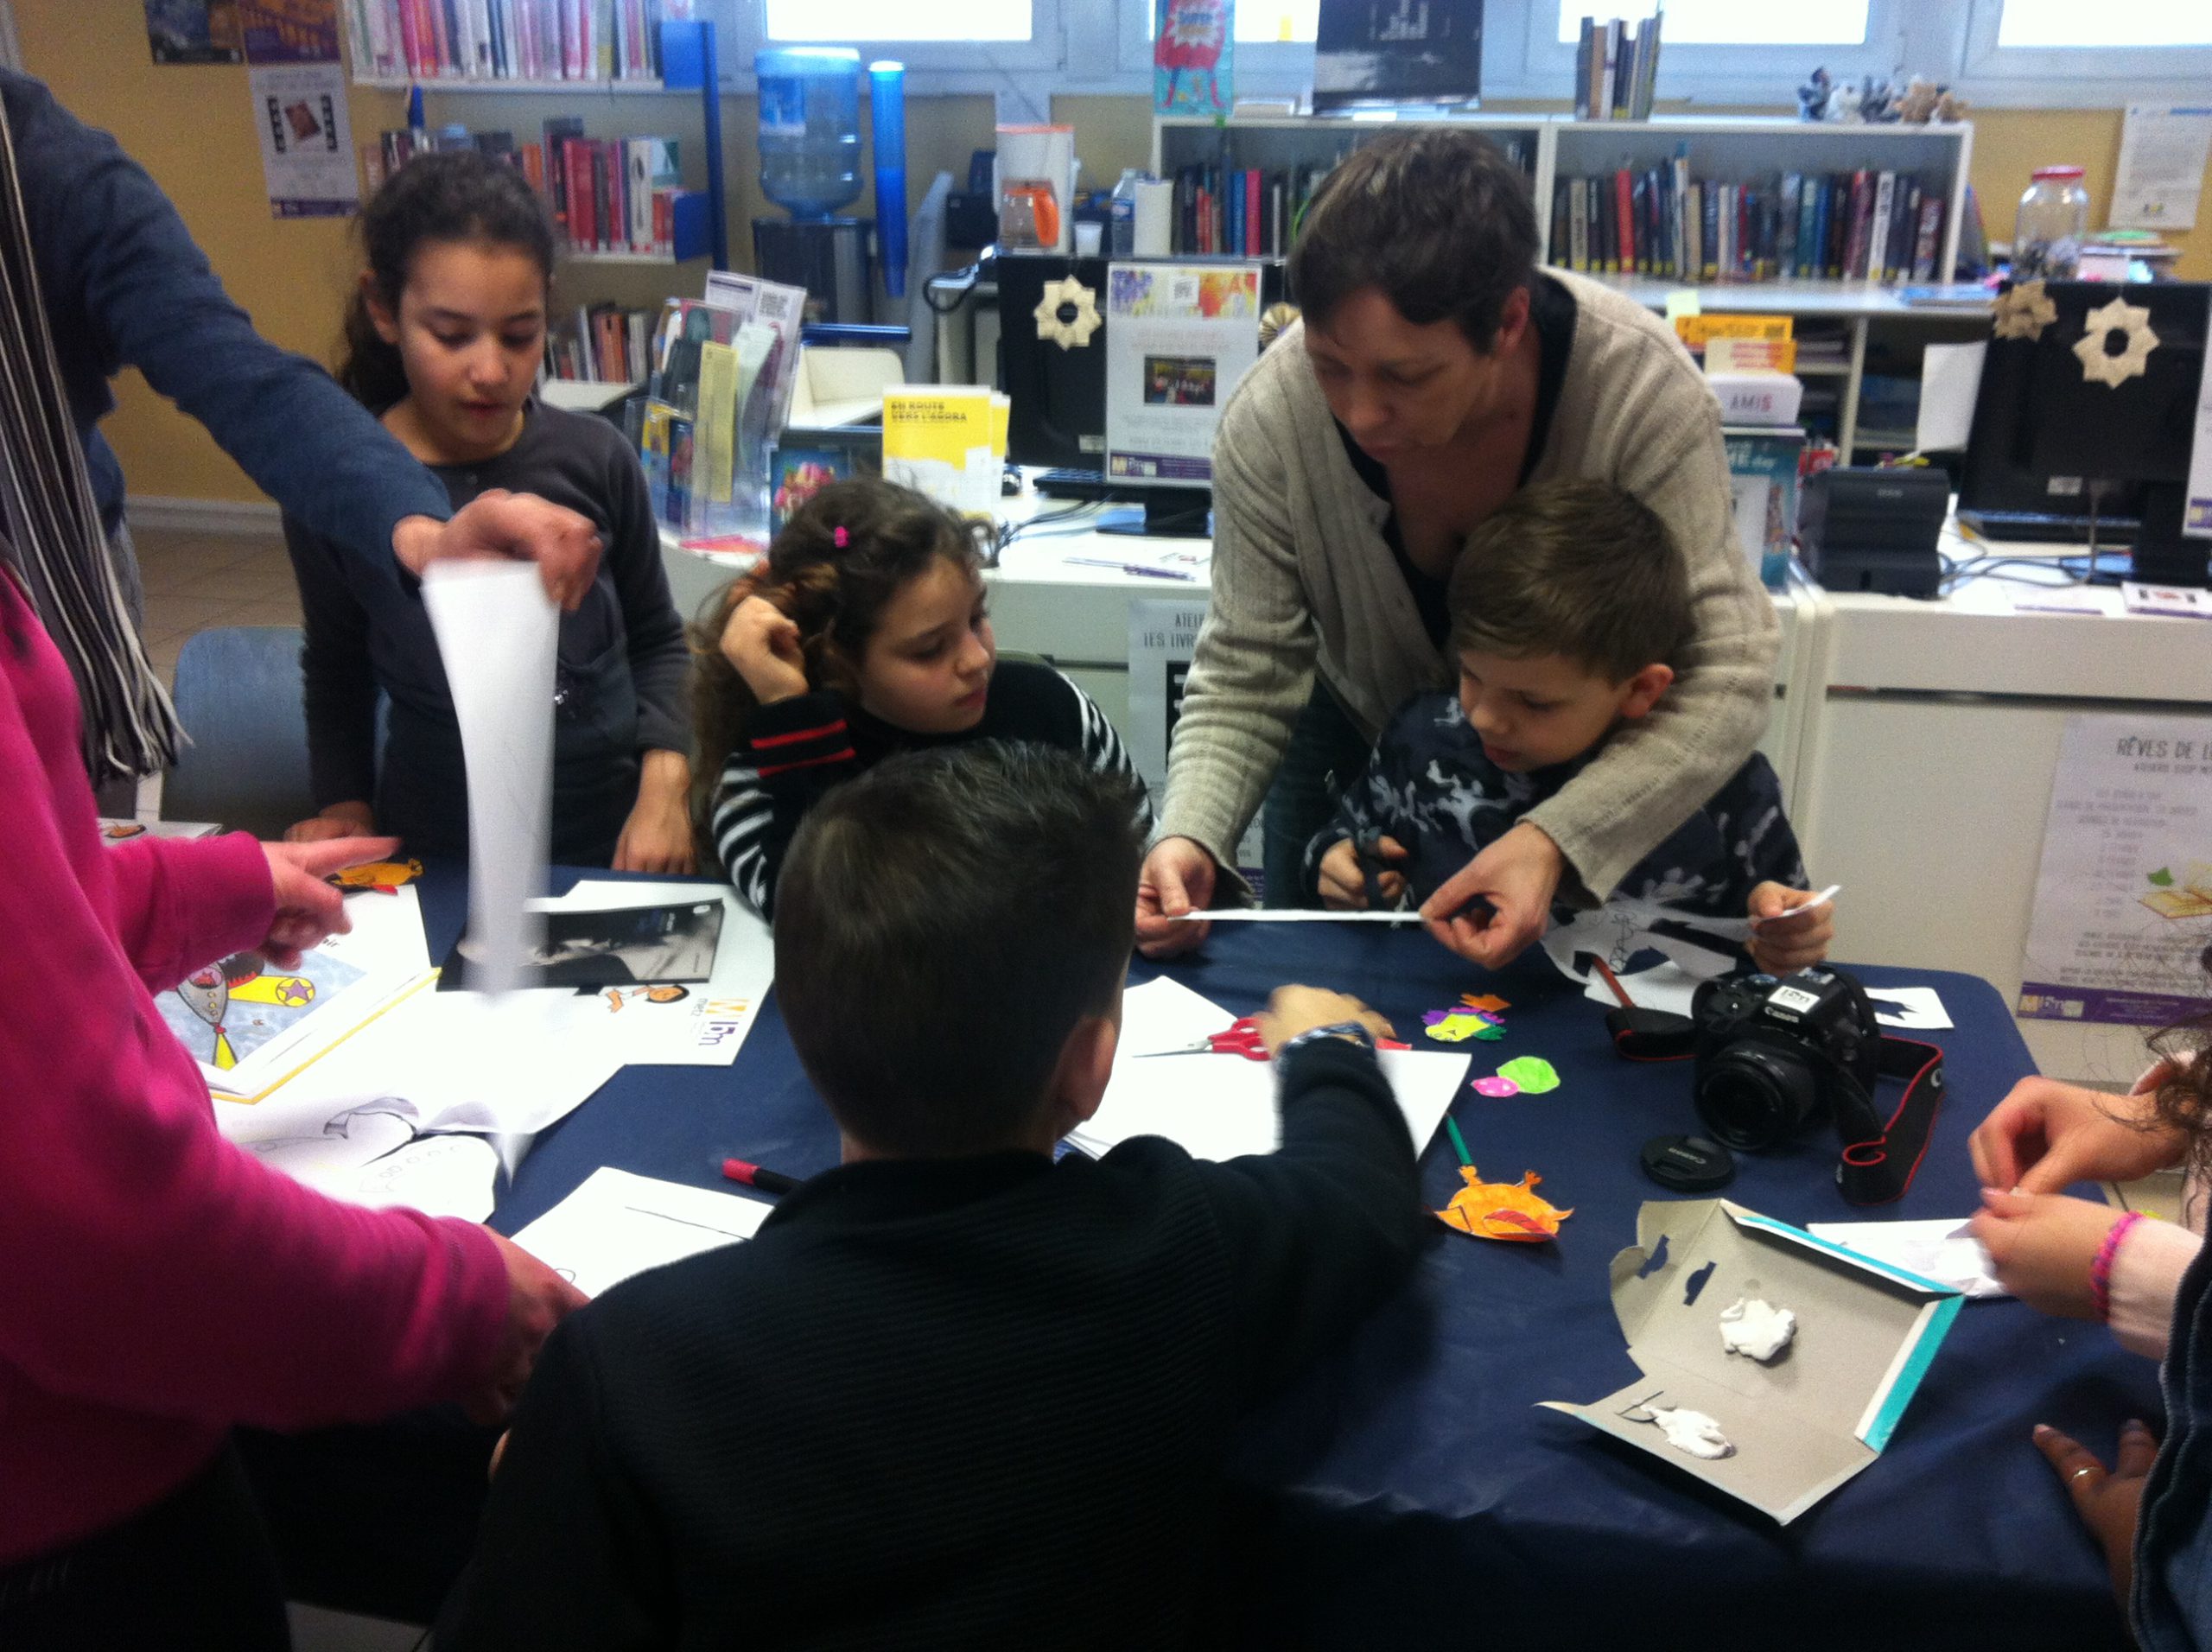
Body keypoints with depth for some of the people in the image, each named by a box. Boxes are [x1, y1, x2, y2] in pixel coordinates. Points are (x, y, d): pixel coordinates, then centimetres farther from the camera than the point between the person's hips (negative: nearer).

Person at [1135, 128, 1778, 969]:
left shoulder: (1641, 382, -33)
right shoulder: (1269, 416, -29)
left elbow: (1726, 669, -34)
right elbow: (1245, 678, -21)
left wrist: (1557, 839, -49)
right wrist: (1189, 837, -39)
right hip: (1358, 737, 1)